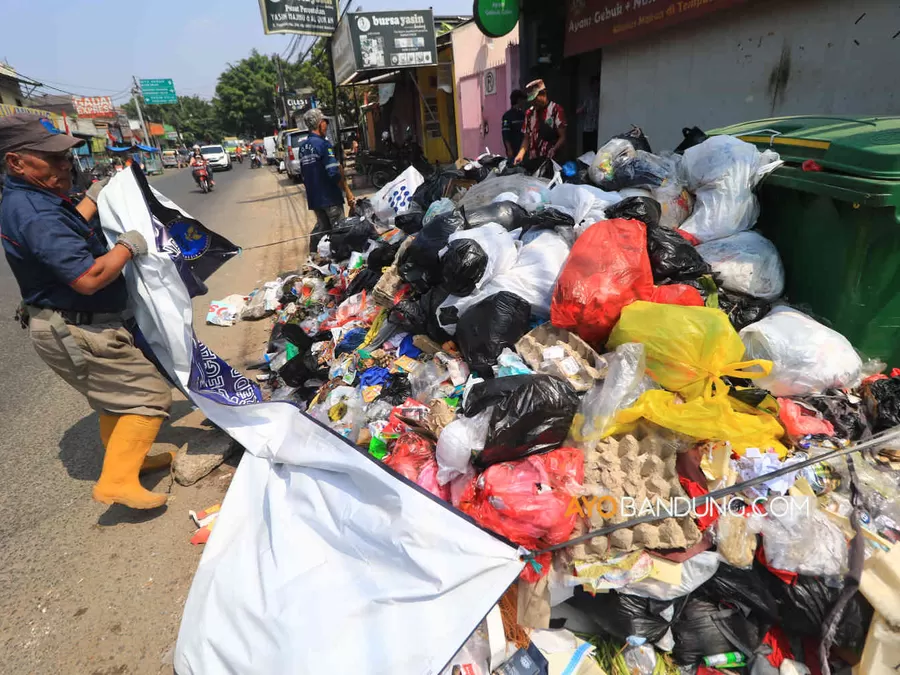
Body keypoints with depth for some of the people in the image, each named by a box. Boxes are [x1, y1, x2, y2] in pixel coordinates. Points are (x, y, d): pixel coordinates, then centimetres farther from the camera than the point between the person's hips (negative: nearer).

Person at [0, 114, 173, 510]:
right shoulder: (36, 216, -26)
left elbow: (68, 232, 27)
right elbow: (88, 278, -32)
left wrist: (93, 198, 24)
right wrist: (128, 246, -18)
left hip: (71, 327, 11)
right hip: (75, 333, -11)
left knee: (115, 395, 24)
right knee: (150, 395, -7)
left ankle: (125, 456, 40)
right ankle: (118, 481, -3)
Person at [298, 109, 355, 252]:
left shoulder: (302, 146, 11)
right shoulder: (323, 144, -13)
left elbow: (303, 173, 17)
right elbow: (334, 173, -21)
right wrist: (347, 191, -14)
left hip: (313, 197, 8)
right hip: (330, 197, -8)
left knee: (321, 227, 18)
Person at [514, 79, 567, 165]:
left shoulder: (556, 110, -3)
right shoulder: (529, 113, 13)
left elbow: (563, 137, -6)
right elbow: (527, 138, 14)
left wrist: (552, 152, -21)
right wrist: (521, 154, -3)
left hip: (550, 160, -4)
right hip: (532, 159, 4)